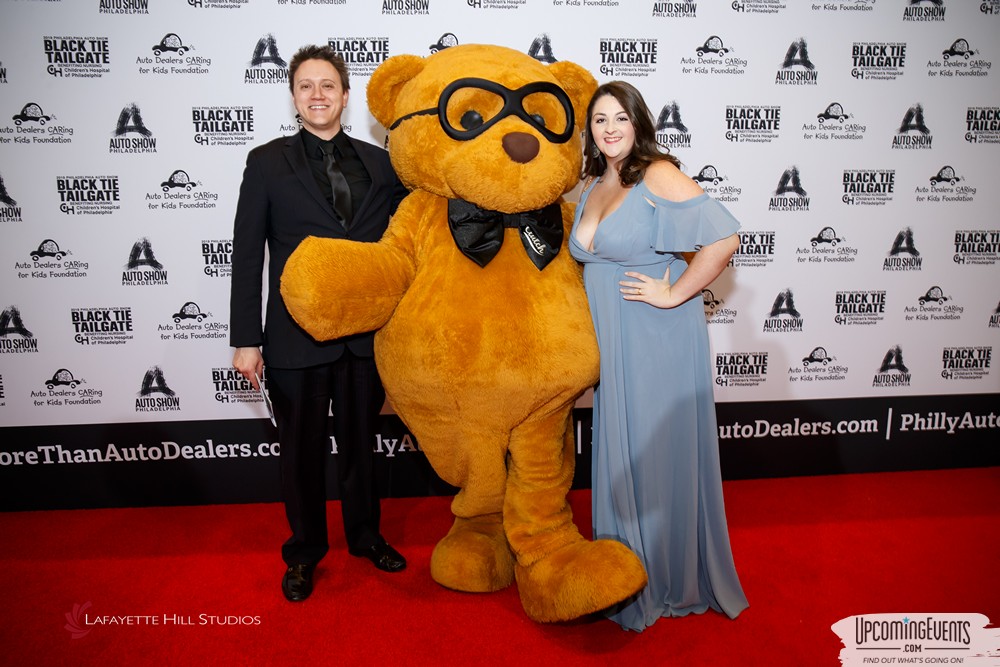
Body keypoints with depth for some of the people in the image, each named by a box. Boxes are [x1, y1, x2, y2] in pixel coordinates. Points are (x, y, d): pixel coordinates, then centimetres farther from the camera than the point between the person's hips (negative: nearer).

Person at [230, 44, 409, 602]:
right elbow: (247, 256, -3)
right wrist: (246, 339, -7)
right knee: (303, 449, 12)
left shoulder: (380, 164, 6)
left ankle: (366, 535, 39)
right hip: (297, 336, -2)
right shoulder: (268, 163, 0)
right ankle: (305, 551, 34)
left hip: (366, 335, 2)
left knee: (361, 440, 17)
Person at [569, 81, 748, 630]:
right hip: (612, 345, 7)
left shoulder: (657, 175, -11)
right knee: (619, 455, 14)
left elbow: (723, 239, -21)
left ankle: (676, 580, 27)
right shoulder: (592, 186, 11)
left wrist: (672, 295, -18)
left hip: (659, 342, -7)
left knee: (662, 452, 5)